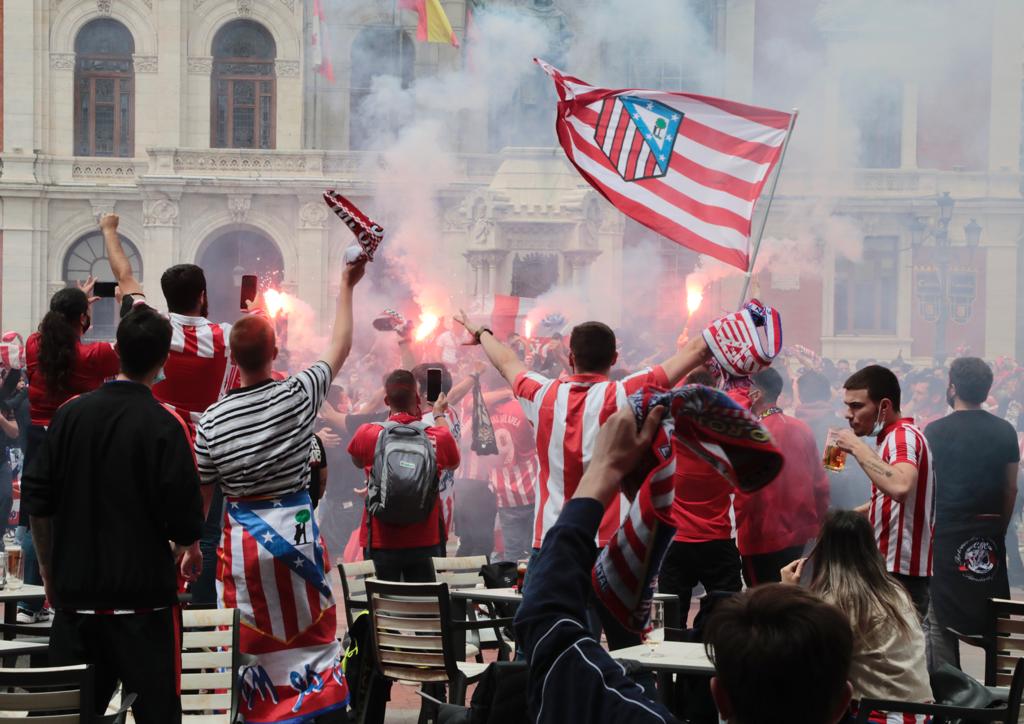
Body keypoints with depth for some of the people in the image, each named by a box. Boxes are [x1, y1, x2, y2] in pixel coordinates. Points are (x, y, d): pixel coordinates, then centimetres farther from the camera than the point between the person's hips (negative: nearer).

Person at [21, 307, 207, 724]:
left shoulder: (71, 414, 1)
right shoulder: (163, 426, -12)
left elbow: (36, 502, 4)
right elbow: (184, 521, -12)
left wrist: (49, 572, 16)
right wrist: (190, 549, 11)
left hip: (74, 595, 4)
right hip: (143, 595, -4)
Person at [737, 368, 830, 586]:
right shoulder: (803, 430, 4)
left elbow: (745, 491, -18)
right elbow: (820, 484, 9)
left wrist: (734, 528, -7)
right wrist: (819, 522, 19)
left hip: (764, 540, -7)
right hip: (799, 534, 7)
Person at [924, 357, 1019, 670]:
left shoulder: (936, 431, -7)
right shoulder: (1005, 431, 3)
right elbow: (1011, 489, 5)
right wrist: (1000, 529, 14)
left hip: (947, 532, -3)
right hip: (990, 535, 3)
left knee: (941, 618, 3)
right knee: (993, 616, 9)